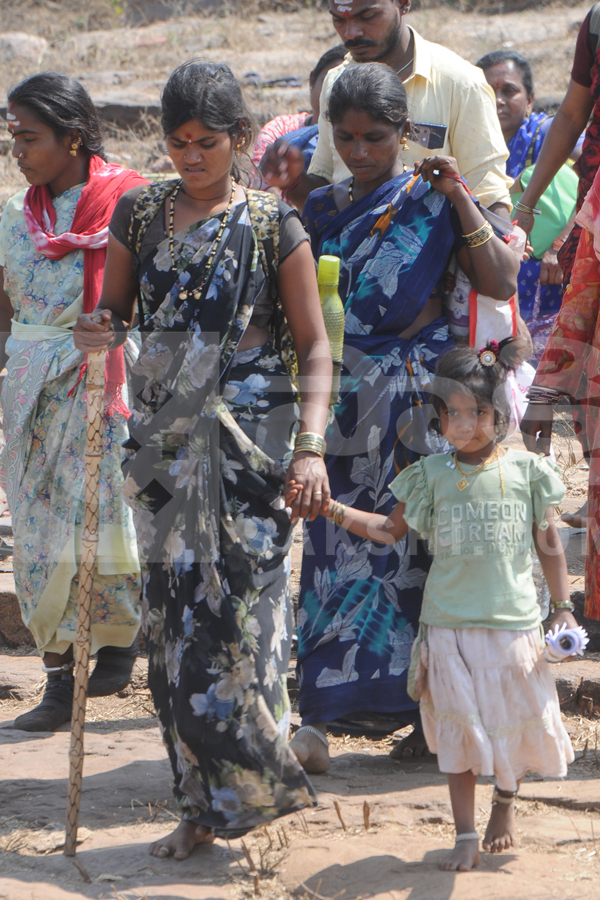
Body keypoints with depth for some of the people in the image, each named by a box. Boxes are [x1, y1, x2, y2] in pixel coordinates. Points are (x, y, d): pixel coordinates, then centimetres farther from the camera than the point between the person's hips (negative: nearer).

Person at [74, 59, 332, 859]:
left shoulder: (272, 225, -3)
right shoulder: (140, 213, 8)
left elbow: (314, 347, -2)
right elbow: (115, 309, 14)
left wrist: (311, 447, -14)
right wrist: (99, 330, -11)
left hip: (247, 443, -4)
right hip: (163, 440, 4)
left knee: (238, 608, -8)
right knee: (174, 611, 5)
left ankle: (246, 786, 4)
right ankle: (203, 802, 14)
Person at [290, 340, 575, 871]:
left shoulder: (527, 471, 0)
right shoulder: (432, 476, 2)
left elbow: (548, 543, 8)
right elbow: (390, 530, 8)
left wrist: (564, 605, 6)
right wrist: (331, 508, -2)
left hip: (514, 623, 0)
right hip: (449, 624, 0)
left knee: (516, 723, 8)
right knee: (457, 728, 2)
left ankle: (506, 801, 37)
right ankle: (466, 834, 11)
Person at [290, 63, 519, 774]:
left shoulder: (433, 201, 0)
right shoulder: (319, 209, 11)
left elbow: (501, 284, -7)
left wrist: (461, 201, -13)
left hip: (418, 397, -3)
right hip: (343, 398, 4)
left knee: (413, 544, -5)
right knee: (336, 549, 0)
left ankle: (430, 711, 5)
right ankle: (322, 720, 2)